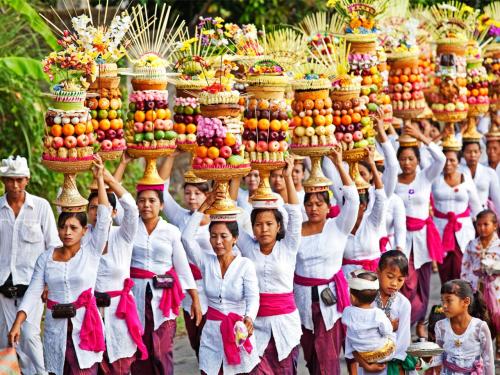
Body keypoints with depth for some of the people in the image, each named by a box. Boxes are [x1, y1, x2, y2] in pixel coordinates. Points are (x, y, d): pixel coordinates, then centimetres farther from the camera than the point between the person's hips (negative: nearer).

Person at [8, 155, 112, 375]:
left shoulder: (91, 252, 0)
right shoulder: (46, 258, 6)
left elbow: (104, 218, -9)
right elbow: (33, 293, 2)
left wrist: (100, 179, -13)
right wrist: (17, 324, -10)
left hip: (85, 326, -3)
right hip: (56, 329, 3)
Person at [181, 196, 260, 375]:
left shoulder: (245, 265, -7)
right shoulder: (206, 262, 2)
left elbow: (252, 297, -17)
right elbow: (187, 237, -10)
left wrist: (249, 318, -39)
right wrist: (205, 206, -11)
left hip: (239, 330, -3)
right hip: (212, 331, 3)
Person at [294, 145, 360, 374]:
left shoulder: (338, 227, -1)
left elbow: (352, 199, -12)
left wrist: (339, 165, -18)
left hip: (330, 296, -2)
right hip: (303, 297, 3)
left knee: (328, 355, -5)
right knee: (309, 353, 10)